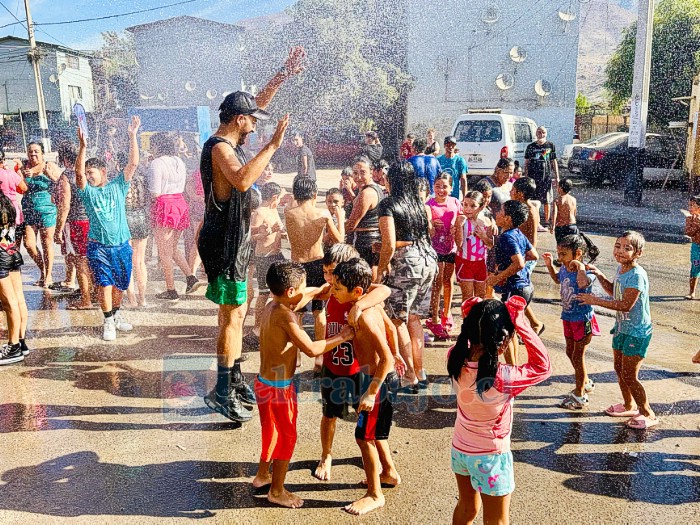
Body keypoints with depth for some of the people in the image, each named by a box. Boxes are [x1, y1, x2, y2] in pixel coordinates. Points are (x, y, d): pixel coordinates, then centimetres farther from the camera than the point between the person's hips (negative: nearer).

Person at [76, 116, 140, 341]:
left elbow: (133, 163, -5)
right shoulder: (88, 191, 2)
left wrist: (132, 136, -12)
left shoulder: (118, 186, 3)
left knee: (120, 285, 13)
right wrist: (83, 147, -28)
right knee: (105, 285, -4)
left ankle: (116, 314, 34)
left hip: (122, 245, 1)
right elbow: (78, 173, -16)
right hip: (98, 246, -1)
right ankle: (108, 322, 10)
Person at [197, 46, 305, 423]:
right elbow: (242, 181, -39)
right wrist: (272, 145, -34)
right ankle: (222, 393, 4)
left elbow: (257, 102, 23)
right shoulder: (220, 148, -18)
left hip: (234, 241, 10)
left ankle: (235, 381, 27)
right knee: (233, 316, -5)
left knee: (237, 312, 15)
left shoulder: (228, 142, 11)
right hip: (223, 243, -10)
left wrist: (284, 74, 23)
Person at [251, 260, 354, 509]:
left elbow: (294, 305, 22)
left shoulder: (271, 306, 0)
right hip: (278, 388, -9)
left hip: (265, 382, 9)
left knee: (272, 431, 28)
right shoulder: (284, 315, -27)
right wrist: (342, 337, -19)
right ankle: (277, 491, 27)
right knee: (286, 438, 10)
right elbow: (312, 349, -29)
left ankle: (262, 475, 47)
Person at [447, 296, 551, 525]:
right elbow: (542, 367, -19)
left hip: (460, 449, 6)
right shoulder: (501, 378, -34)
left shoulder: (456, 359, -19)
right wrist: (521, 324, -26)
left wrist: (472, 317, -16)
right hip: (490, 457, -5)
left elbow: (466, 337, 4)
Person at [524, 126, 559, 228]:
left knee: (546, 201, 3)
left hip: (547, 177, 0)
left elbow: (554, 162, 9)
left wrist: (557, 177, 4)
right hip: (533, 177, 0)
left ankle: (546, 221, 12)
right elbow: (527, 163, 9)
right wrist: (525, 176, 2)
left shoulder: (551, 146, 7)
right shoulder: (530, 147, 8)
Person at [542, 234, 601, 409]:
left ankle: (580, 396, 21)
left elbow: (583, 283, -51)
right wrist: (549, 265, 8)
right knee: (570, 352, 22)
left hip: (582, 319, -8)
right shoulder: (564, 269, -5)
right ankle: (586, 383, 45)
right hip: (568, 317, 8)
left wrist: (580, 267, -41)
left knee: (578, 356, 4)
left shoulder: (585, 272, -26)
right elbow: (557, 279, 19)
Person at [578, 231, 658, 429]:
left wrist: (595, 301, -25)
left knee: (629, 376, -2)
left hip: (637, 332, -9)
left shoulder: (637, 275, -25)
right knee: (619, 368, 19)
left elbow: (626, 305, -28)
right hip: (622, 328, 9)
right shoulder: (621, 268, 3)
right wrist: (599, 274, 6)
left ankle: (648, 414, 16)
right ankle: (629, 406, 38)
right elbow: (613, 290, 20)